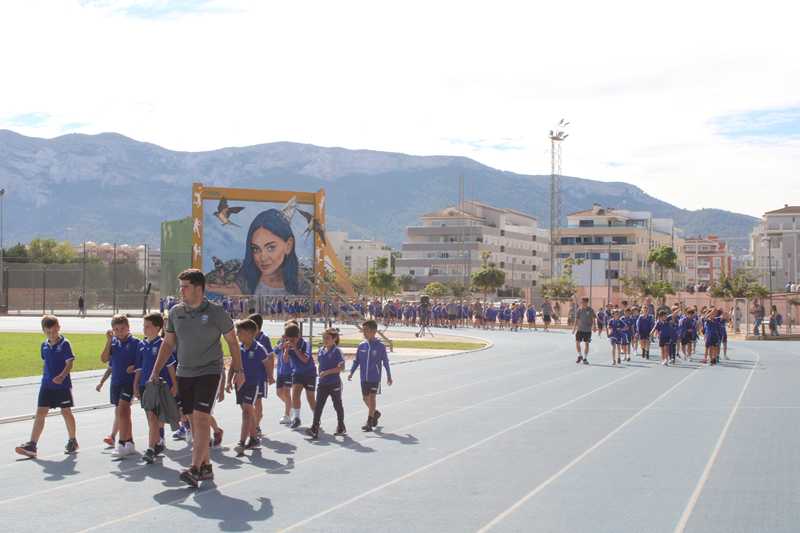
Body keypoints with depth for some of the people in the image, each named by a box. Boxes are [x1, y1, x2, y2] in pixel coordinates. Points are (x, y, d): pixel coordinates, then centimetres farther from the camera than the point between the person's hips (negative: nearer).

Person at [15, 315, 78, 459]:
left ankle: (72, 441, 25)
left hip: (63, 385, -5)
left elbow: (69, 363, -16)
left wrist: (61, 376, -30)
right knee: (40, 413, -2)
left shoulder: (65, 344, -10)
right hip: (46, 385, 5)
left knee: (66, 412, 7)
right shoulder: (44, 346, 7)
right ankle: (32, 445, -5)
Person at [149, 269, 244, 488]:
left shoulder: (216, 312, -7)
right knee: (194, 421, 7)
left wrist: (238, 370, 2)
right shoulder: (175, 312, 5)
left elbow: (232, 341, 2)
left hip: (209, 372, -5)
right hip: (184, 373, 5)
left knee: (201, 418, -16)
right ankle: (206, 467, 18)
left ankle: (195, 469, -19)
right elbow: (168, 343, 13)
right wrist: (155, 371, 7)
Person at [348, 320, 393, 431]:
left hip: (375, 377, -5)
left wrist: (389, 376, 5)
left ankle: (369, 423, -5)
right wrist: (351, 372, -4)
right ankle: (375, 413, 38)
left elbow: (385, 362, 0)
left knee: (372, 398, -9)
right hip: (364, 377, 5)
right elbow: (356, 361, 8)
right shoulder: (361, 346, 3)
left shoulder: (380, 346, -7)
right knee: (365, 398, 12)